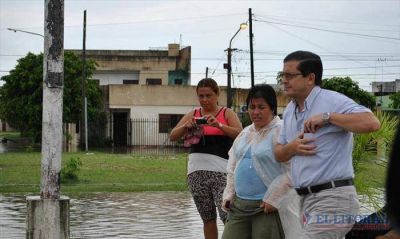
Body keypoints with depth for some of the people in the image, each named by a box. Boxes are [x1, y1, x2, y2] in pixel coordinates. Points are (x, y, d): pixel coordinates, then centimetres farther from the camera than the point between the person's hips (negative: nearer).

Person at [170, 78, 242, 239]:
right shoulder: (193, 114, 14)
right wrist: (186, 126, -10)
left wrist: (219, 125, -22)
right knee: (208, 219, 8)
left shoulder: (227, 113, 6)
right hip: (196, 172, 4)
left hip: (220, 171, -4)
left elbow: (240, 134, -9)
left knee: (227, 216, -15)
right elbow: (173, 136, 10)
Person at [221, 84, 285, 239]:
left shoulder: (281, 131, -9)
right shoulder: (245, 133, 17)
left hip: (267, 207, -7)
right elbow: (232, 167, 25)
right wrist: (229, 194, 16)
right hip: (239, 206, 7)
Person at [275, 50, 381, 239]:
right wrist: (292, 148, -3)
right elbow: (279, 154, 21)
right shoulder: (290, 110, 15)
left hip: (332, 197, -9)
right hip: (306, 200, 9)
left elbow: (372, 123, -25)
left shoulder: (332, 101, -11)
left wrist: (327, 117, -22)